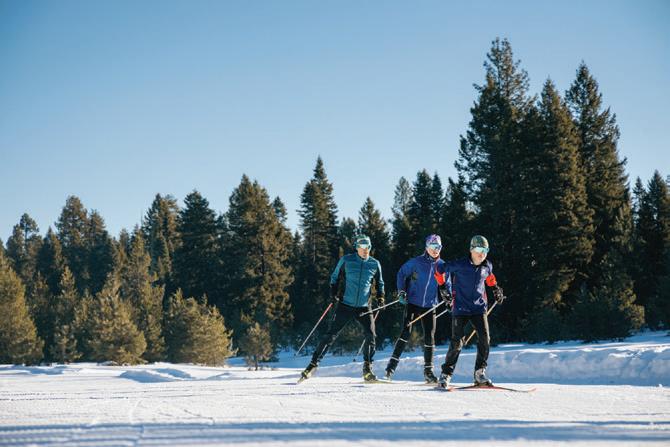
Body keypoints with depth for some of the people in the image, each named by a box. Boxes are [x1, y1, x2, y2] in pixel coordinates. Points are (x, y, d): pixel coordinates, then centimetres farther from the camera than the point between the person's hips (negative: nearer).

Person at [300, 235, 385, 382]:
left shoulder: (375, 264, 4)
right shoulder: (346, 260, -2)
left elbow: (380, 282, 19)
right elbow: (335, 276, 11)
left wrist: (380, 297, 4)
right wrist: (333, 294, -1)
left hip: (364, 307, 2)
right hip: (345, 305, -2)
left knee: (371, 335, -12)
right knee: (331, 335, -3)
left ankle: (367, 369, 0)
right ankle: (313, 363, 3)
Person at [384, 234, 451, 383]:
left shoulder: (442, 266, 5)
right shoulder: (416, 262, -5)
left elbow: (446, 283, 17)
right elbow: (401, 274, 5)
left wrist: (447, 295, -2)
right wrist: (401, 291, -6)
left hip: (429, 306, 3)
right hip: (413, 303, -3)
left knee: (429, 337, 2)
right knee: (406, 332, -14)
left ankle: (428, 371, 11)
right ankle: (393, 363, -8)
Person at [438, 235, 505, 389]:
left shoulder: (487, 266, 4)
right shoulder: (459, 265, -11)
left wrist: (496, 289, 18)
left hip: (479, 308, 4)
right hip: (460, 308, -4)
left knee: (484, 339, -10)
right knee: (457, 343, -8)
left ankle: (480, 373, 0)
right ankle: (446, 374, 6)